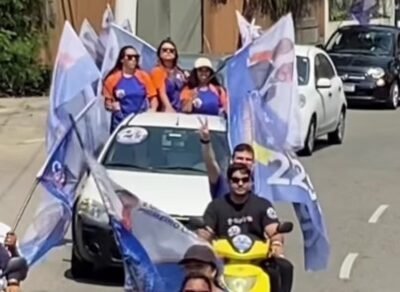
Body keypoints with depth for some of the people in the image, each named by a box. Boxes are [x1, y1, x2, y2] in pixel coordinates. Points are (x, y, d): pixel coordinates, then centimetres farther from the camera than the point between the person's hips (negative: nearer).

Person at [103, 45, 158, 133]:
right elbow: (108, 102, 6)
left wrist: (152, 111, -10)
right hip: (121, 122, -1)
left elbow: (153, 97, 6)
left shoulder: (144, 76, 3)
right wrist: (112, 106, -15)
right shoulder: (112, 78, -1)